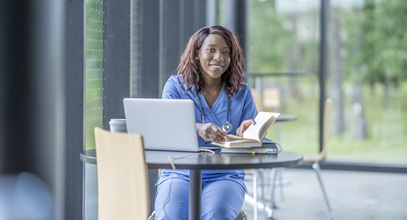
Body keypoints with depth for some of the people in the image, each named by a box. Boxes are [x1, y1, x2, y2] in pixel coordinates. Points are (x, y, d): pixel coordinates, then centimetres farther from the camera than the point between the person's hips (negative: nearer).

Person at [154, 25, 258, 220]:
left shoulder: (241, 92, 8)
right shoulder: (176, 85, 4)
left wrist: (246, 133, -20)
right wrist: (198, 129, -35)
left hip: (225, 176, 1)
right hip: (179, 175, 0)